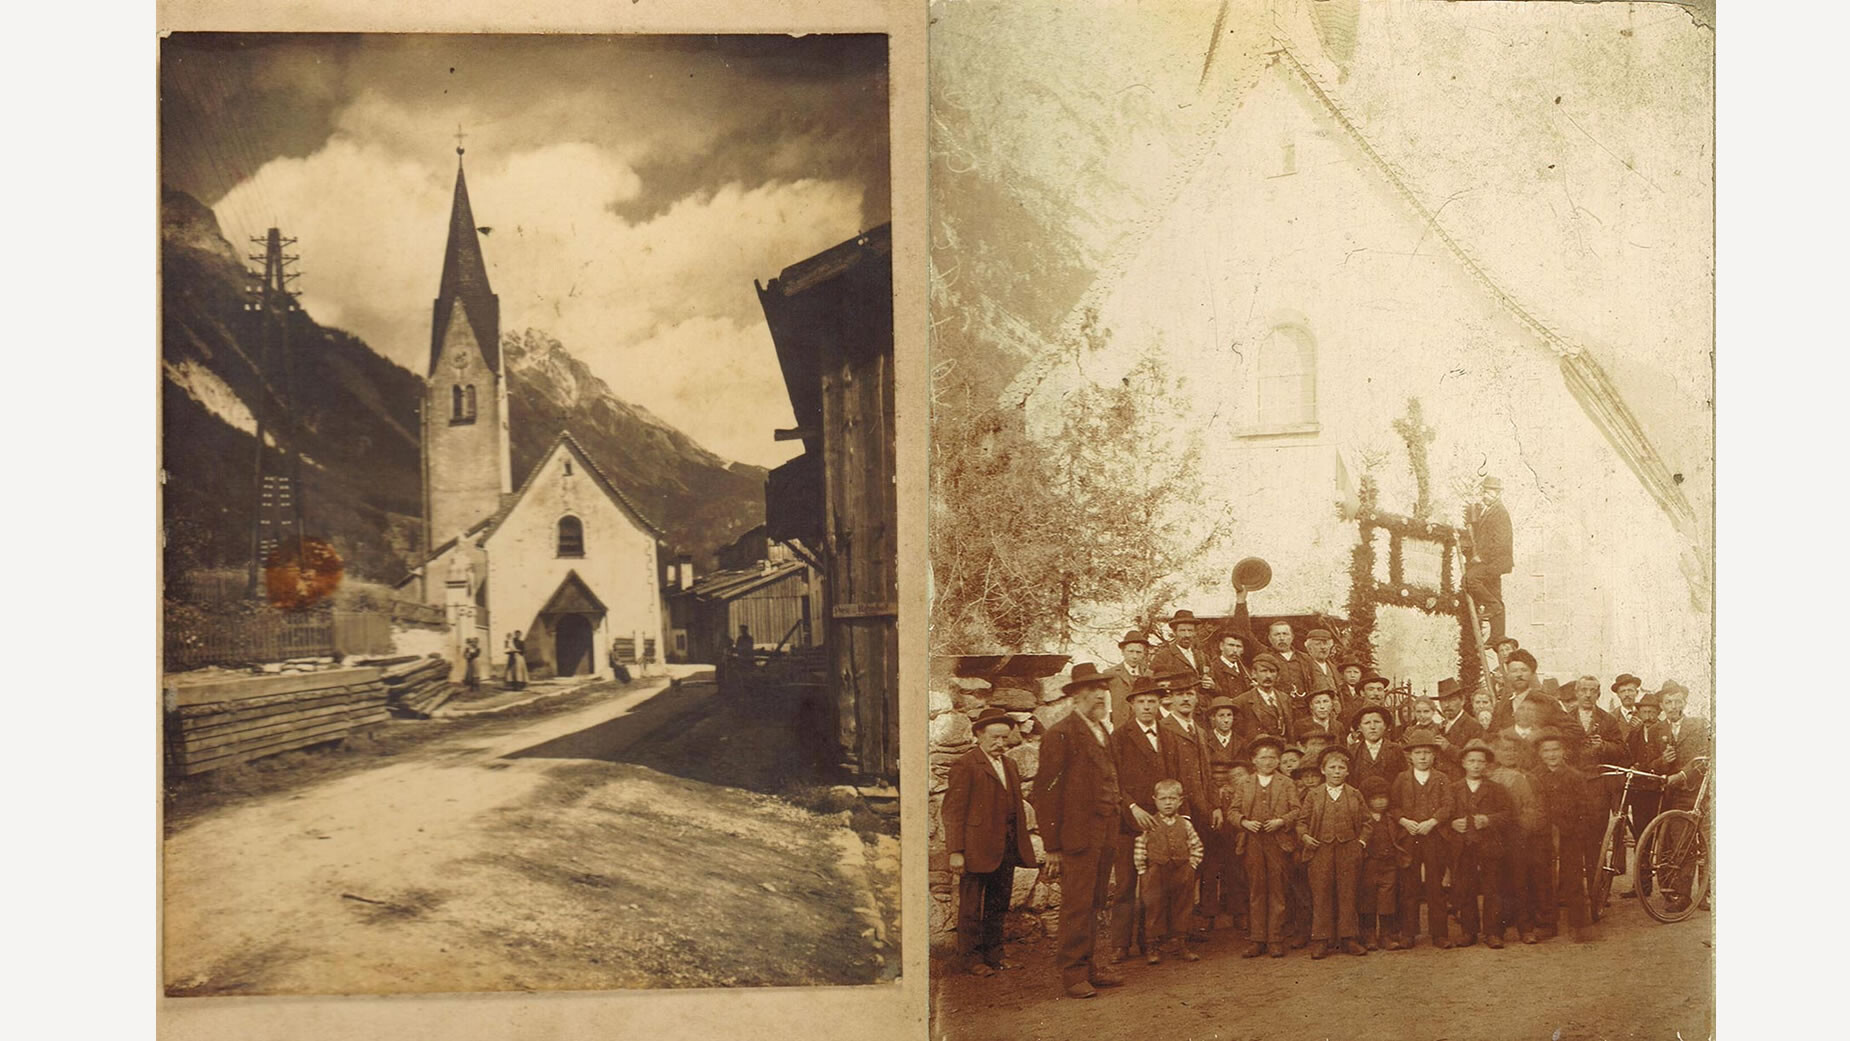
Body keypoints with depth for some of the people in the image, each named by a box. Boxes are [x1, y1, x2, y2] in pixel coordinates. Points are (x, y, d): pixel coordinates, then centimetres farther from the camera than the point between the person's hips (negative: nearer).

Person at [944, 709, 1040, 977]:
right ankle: (971, 957, 14)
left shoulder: (1010, 765, 16)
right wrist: (955, 851, -16)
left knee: (998, 905, 14)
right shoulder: (965, 765, -8)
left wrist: (1022, 844, 12)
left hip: (1006, 848, 7)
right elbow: (953, 811, -11)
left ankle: (993, 954, 24)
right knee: (971, 907, 3)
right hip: (977, 848, -7)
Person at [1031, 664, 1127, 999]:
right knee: (1077, 906, -4)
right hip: (1078, 833, -8)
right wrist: (1052, 846, -13)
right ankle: (1073, 973, 4)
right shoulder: (1060, 734, -10)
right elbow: (1046, 792, -11)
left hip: (1104, 834, 8)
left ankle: (1087, 965, 23)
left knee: (1093, 905, 14)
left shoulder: (1103, 733, 16)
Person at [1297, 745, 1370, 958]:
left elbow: (1365, 822, 12)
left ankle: (1348, 938, 14)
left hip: (1349, 851, 1)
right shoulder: (1313, 795, 5)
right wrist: (1304, 836, -8)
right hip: (1321, 851, -1)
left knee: (1347, 894, 5)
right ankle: (1321, 940, 7)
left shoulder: (1355, 795, 8)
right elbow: (1302, 820, 8)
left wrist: (1362, 841, -2)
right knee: (1321, 896, 1)